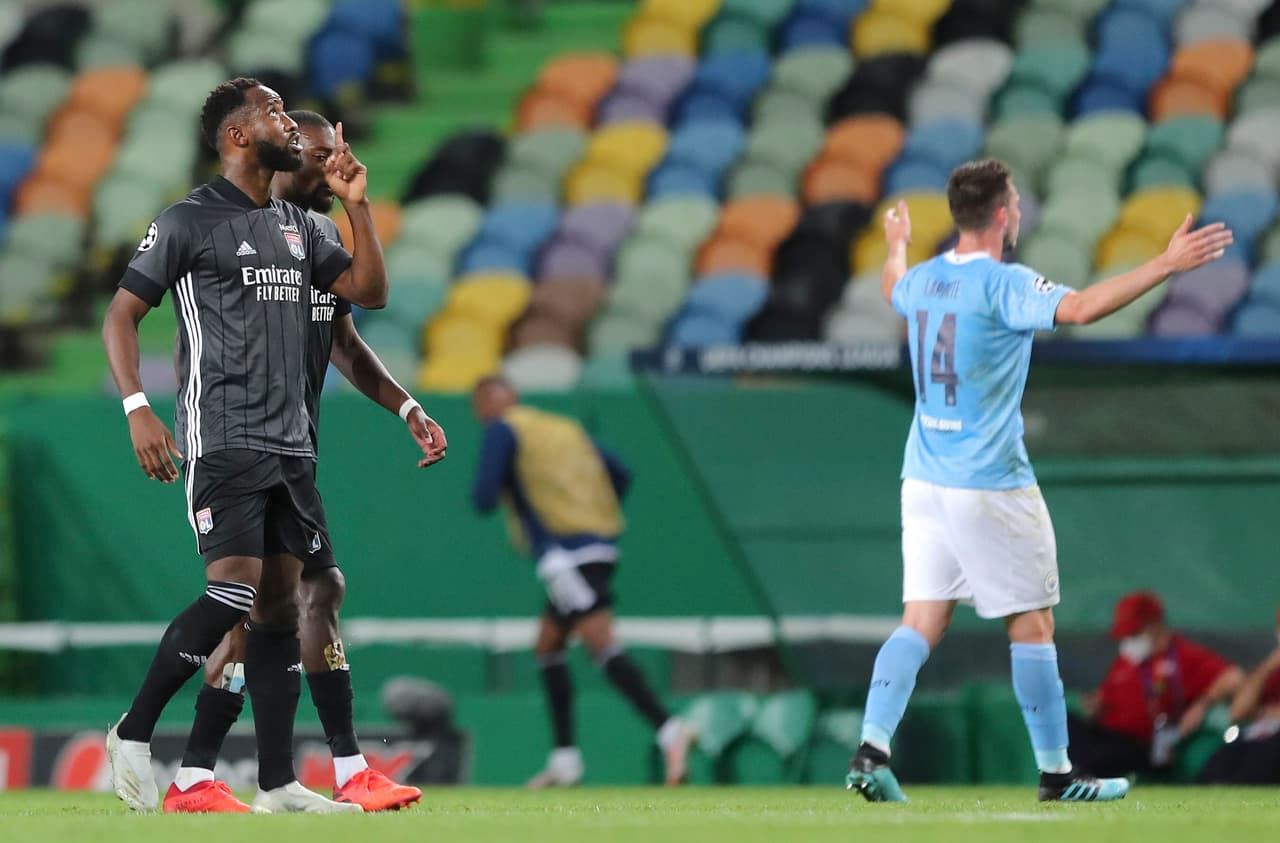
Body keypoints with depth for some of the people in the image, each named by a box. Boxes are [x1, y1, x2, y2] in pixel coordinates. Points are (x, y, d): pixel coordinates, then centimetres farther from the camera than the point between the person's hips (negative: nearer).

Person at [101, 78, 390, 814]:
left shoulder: (298, 226, 16)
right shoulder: (189, 221, -4)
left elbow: (369, 291, 15)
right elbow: (121, 316, -4)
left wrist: (357, 204, 4)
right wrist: (138, 408, -16)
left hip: (291, 443, 7)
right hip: (223, 441, -7)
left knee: (282, 601, 4)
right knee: (236, 590, -18)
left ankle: (277, 782, 5)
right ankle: (134, 734, -4)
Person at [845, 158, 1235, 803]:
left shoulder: (924, 280, 9)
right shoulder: (1003, 285, -15)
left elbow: (892, 286, 34)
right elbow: (1080, 308, -32)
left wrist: (897, 246, 56)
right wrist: (1166, 265, -33)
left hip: (924, 480, 7)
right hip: (991, 485, -7)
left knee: (920, 624, 5)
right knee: (1031, 627, 2)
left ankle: (872, 750, -9)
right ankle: (1056, 774, 8)